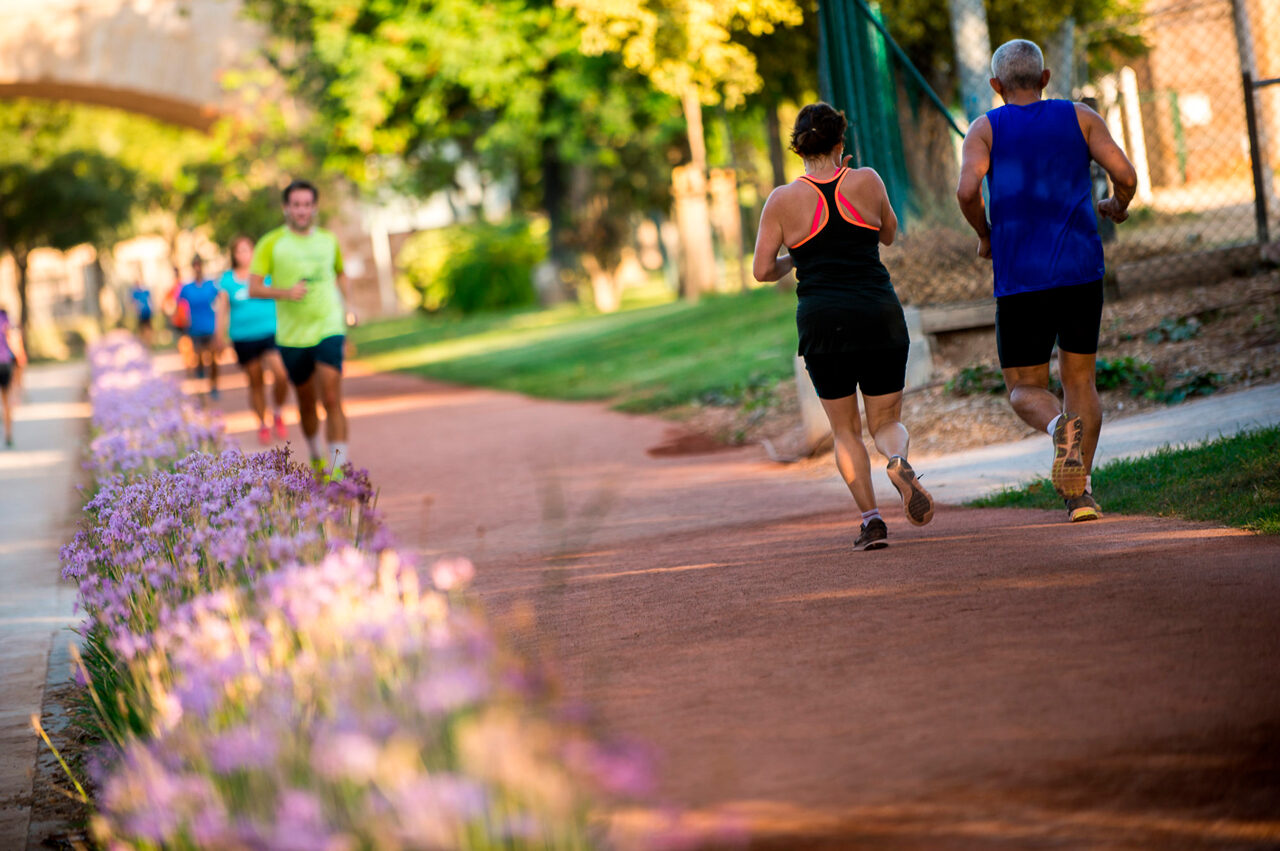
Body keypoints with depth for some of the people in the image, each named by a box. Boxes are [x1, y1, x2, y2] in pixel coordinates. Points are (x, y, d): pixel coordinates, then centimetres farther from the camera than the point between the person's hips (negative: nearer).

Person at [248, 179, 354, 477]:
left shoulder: (328, 240, 9)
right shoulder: (271, 243, -1)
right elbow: (254, 288, -7)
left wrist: (347, 303, 12)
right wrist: (285, 292, -24)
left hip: (329, 330, 0)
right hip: (291, 337, 0)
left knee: (332, 399, -14)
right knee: (306, 401, 12)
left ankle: (338, 466, -17)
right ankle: (315, 456, 36)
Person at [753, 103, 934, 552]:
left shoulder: (783, 200, -2)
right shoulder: (866, 181, 2)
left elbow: (762, 270, -1)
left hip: (822, 322, -1)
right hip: (880, 316, 1)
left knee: (845, 430, 14)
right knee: (887, 422, 13)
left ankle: (871, 517, -1)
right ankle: (898, 460, -22)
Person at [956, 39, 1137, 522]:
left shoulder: (986, 129, 4)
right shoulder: (1080, 118, 8)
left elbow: (967, 190, -12)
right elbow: (1126, 176, -3)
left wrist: (984, 235, 7)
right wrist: (1118, 207, 19)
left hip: (1020, 279, -1)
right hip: (1081, 271, 1)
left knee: (1025, 390, 9)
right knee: (1079, 378, 16)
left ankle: (1060, 426, -26)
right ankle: (1079, 490, 2)